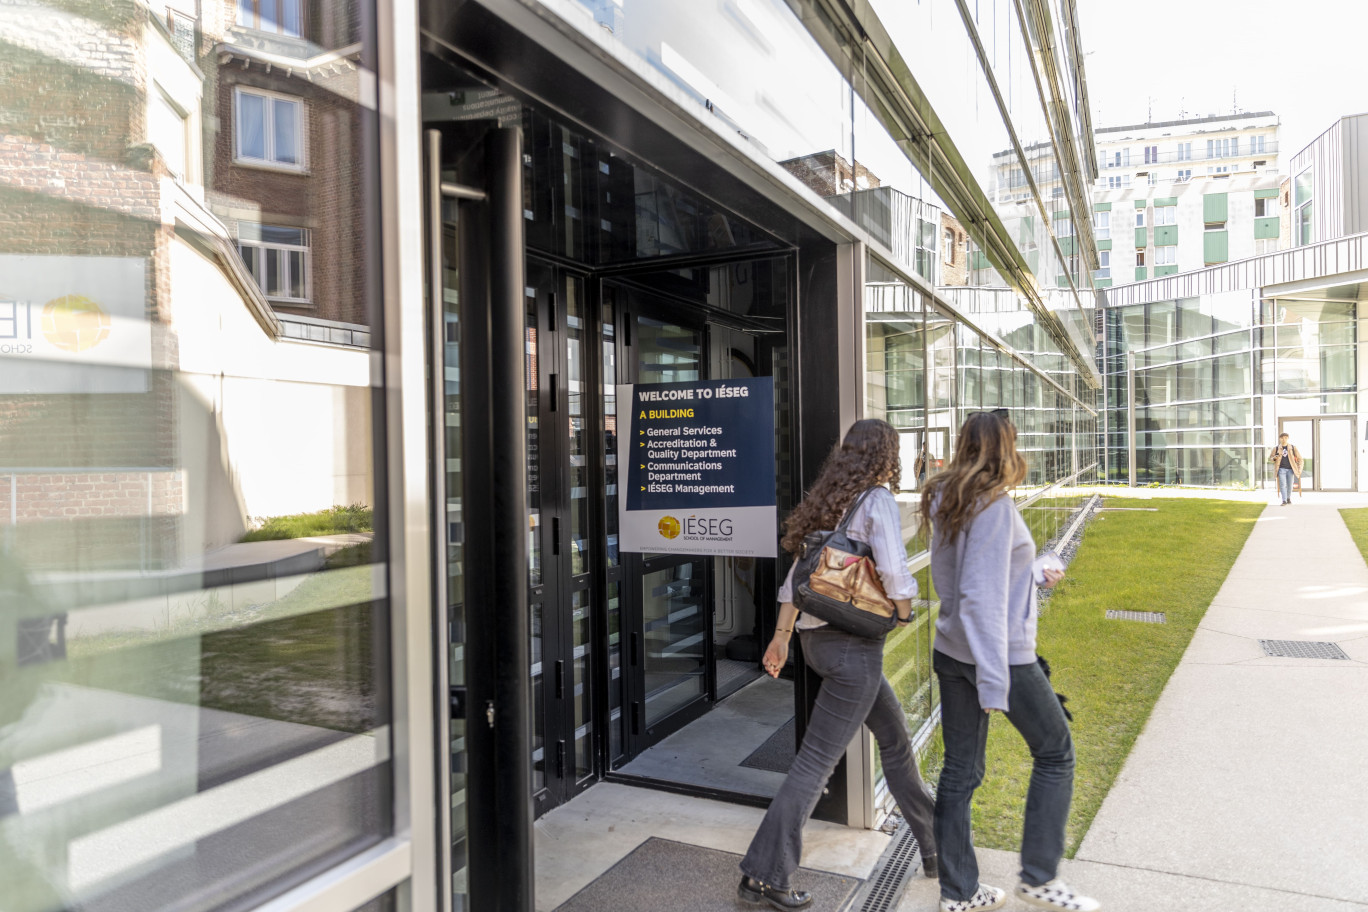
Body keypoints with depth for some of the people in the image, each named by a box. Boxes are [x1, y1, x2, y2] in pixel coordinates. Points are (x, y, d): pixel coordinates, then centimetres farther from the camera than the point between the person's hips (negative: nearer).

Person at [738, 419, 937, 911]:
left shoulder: (829, 502, 12)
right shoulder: (878, 500, -11)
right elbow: (893, 567, -23)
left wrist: (782, 635, 15)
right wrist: (905, 612, -2)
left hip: (817, 639, 9)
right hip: (853, 646, -9)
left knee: (895, 738, 22)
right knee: (816, 761, -2)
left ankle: (934, 847, 37)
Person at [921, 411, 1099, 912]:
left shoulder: (947, 506, 6)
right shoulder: (995, 506, -19)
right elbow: (982, 599, -25)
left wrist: (1034, 575, 30)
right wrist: (994, 683, -24)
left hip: (950, 652, 8)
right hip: (1002, 656, -8)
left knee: (960, 768, 13)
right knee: (1055, 752, 14)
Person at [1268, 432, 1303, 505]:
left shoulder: (1293, 448, 6)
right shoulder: (1276, 448, 6)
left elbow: (1299, 458, 9)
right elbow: (1270, 458, 9)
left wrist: (1299, 468, 1)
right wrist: (1274, 458, -14)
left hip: (1290, 469, 1)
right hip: (1281, 469, -1)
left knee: (1289, 485, 5)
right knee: (1282, 485, -9)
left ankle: (1288, 498, 26)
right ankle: (1284, 501, -10)